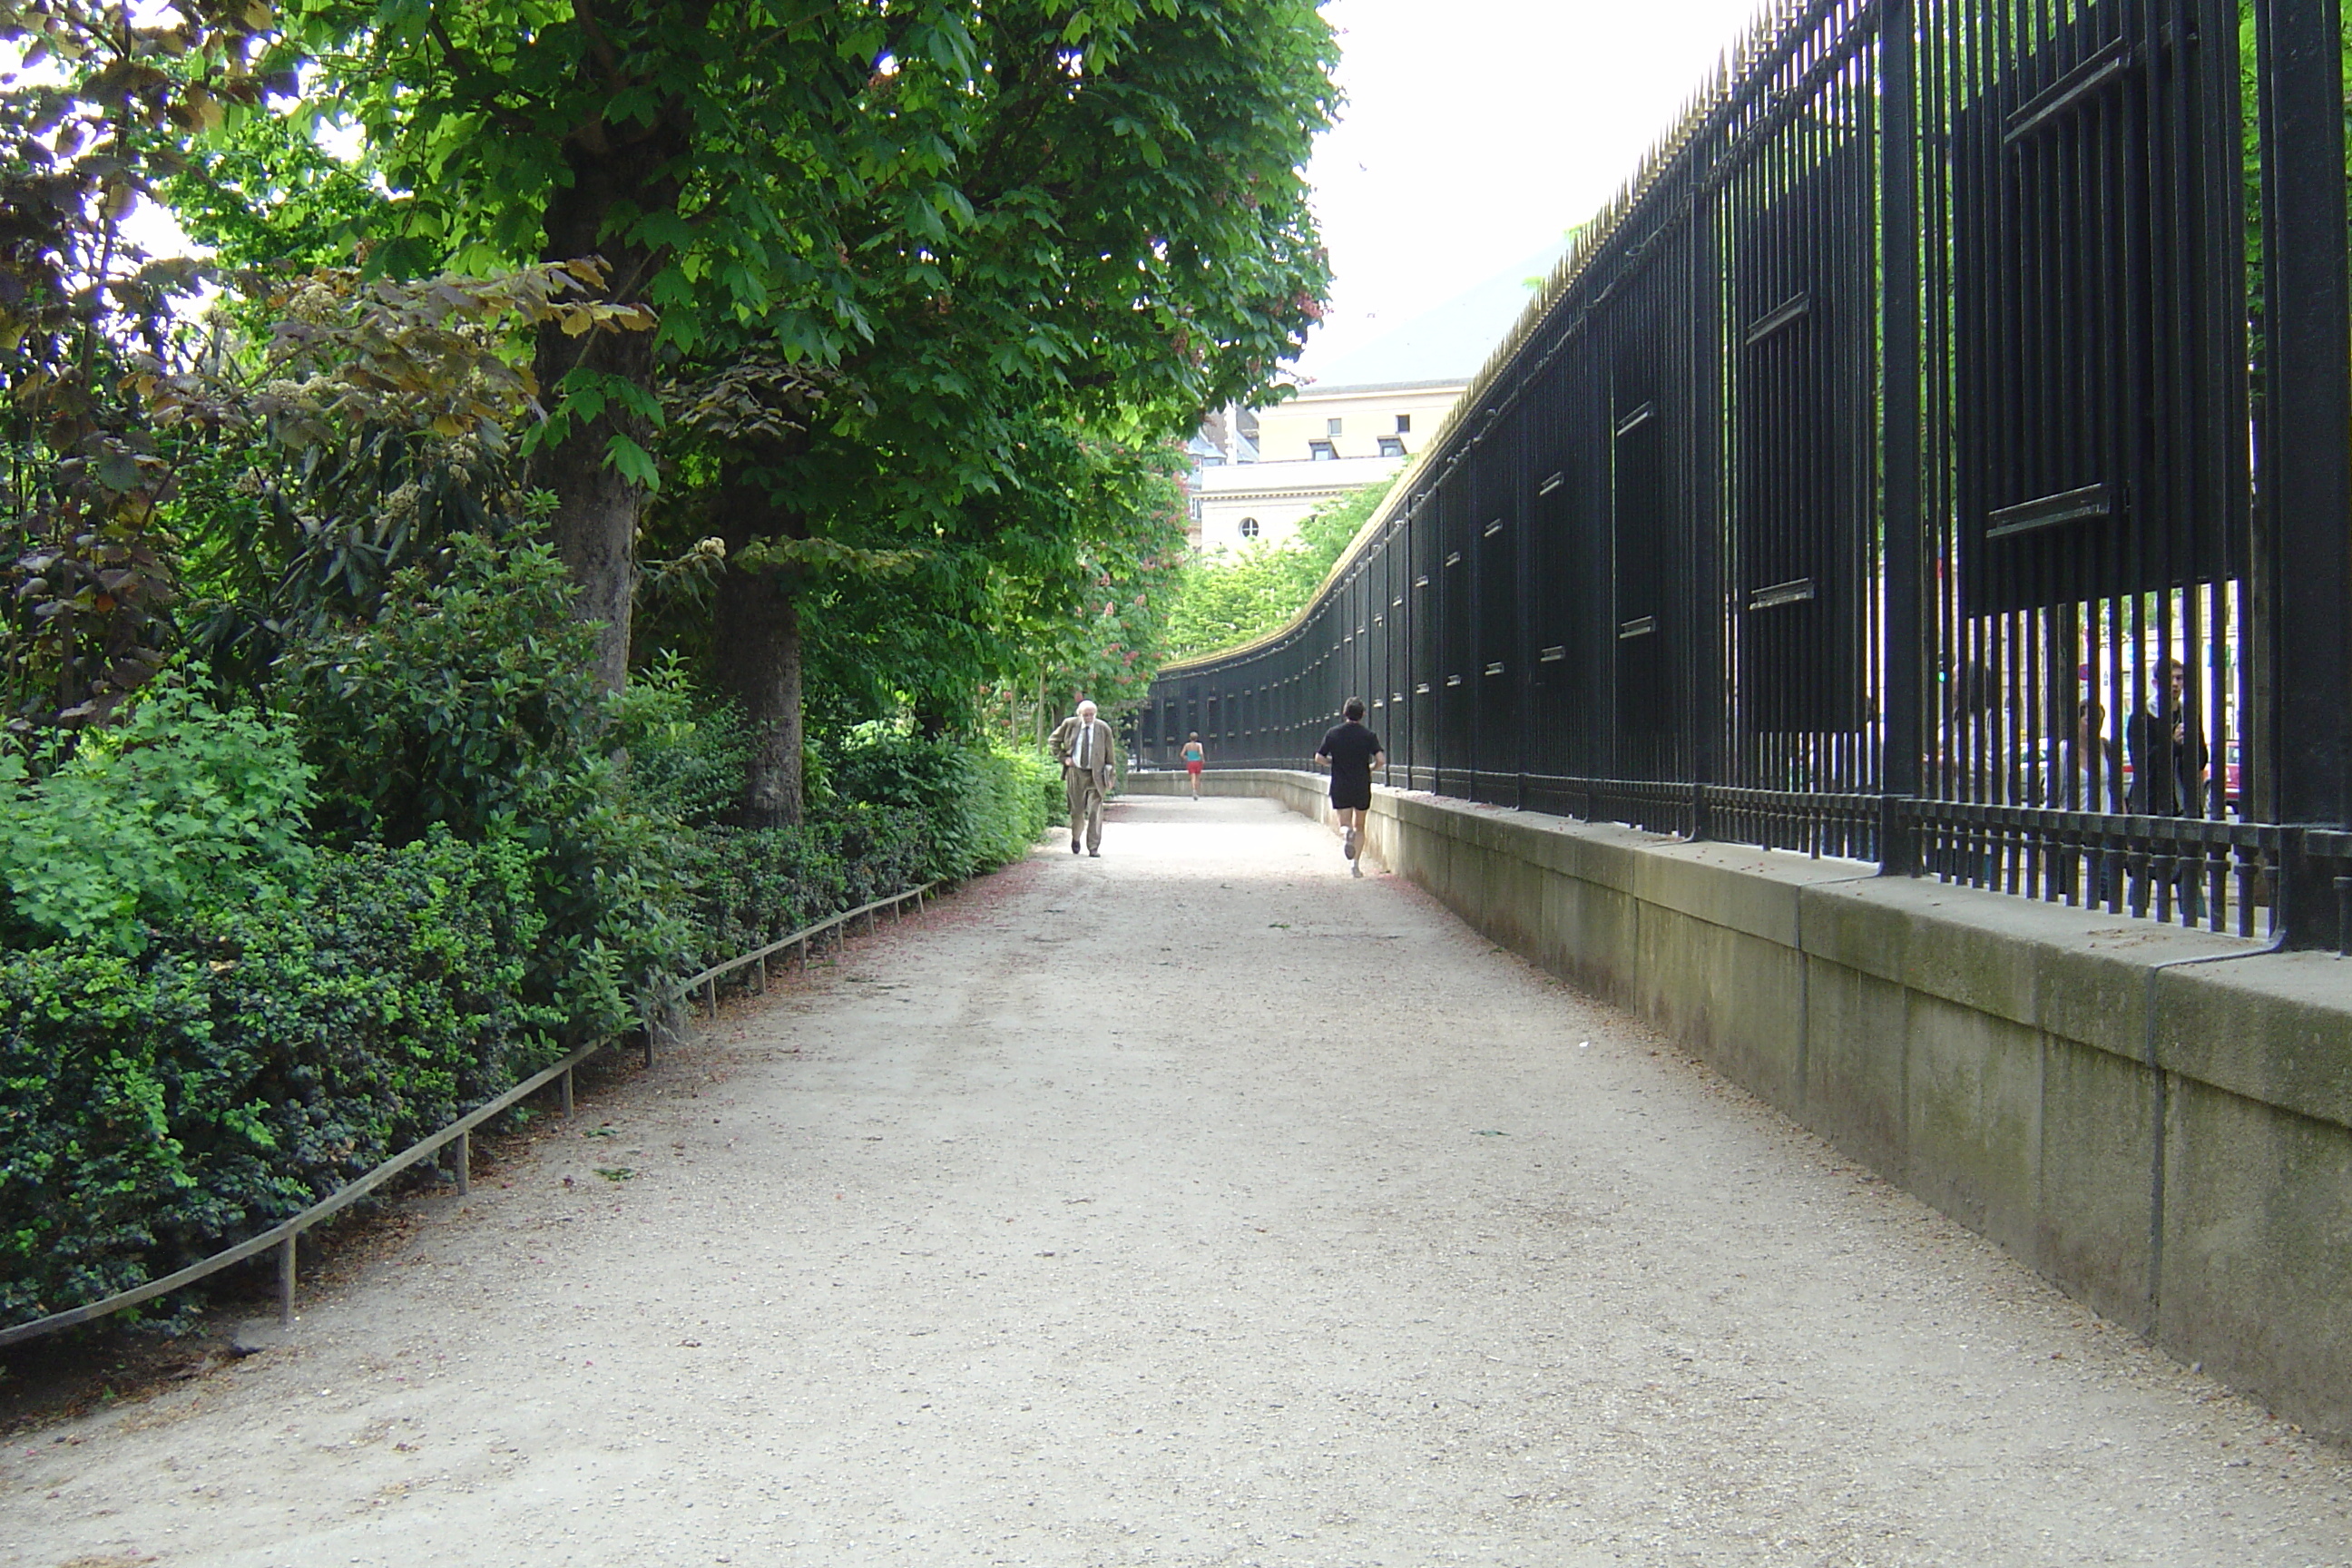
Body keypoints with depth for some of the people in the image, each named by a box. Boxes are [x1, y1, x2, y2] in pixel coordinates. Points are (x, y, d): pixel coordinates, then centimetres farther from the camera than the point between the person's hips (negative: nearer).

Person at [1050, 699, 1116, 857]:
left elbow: (1109, 754, 4)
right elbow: (1054, 740, 14)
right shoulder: (1069, 724, 1)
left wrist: (1109, 777, 2)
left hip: (1095, 775, -1)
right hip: (1075, 772, 1)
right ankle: (1075, 838, 34)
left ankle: (1094, 847, -6)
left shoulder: (1103, 729, -1)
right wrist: (1063, 758, 2)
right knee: (1076, 810, 8)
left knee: (1095, 812, -8)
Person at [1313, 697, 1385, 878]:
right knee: (1359, 827, 14)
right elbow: (1380, 759, -14)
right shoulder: (1369, 736, -4)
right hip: (1362, 787, 0)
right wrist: (1369, 768, 7)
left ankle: (1345, 832, -31)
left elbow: (1319, 759, -1)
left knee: (1345, 824, 5)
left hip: (1340, 787, 0)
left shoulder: (1333, 734, 0)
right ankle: (1356, 863, 6)